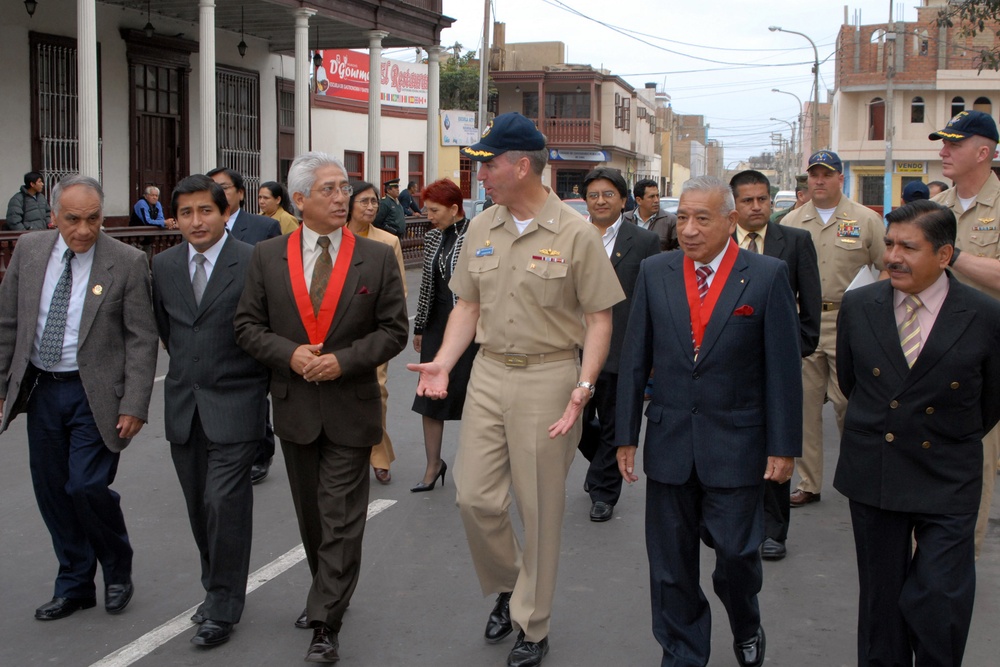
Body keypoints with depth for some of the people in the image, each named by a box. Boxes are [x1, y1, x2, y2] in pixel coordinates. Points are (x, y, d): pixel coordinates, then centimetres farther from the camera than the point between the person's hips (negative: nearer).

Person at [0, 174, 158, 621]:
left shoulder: (127, 263, -10)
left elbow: (142, 340, -9)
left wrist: (134, 405, -14)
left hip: (94, 395, -4)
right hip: (40, 389, 5)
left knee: (87, 487, -11)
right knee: (52, 492, 10)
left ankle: (118, 571, 17)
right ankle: (74, 585, 27)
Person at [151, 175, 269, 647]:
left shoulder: (254, 263, -10)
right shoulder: (163, 265, 6)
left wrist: (262, 381, 4)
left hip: (234, 404, -5)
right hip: (183, 405, 5)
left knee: (225, 503, -7)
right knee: (199, 507, 12)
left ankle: (224, 608, 5)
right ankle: (217, 590, 28)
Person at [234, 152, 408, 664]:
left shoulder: (377, 258, -3)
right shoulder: (267, 257, 1)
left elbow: (394, 329, -3)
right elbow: (248, 325, 1)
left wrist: (344, 360, -16)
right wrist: (289, 354, -16)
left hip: (351, 406, -2)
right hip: (294, 406, 3)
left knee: (341, 520, -3)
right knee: (310, 513, 17)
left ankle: (326, 625, 3)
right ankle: (329, 593, 37)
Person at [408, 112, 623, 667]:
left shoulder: (575, 235, -9)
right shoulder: (481, 229, 7)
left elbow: (599, 316, -7)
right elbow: (467, 305, 12)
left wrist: (584, 386, -18)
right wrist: (442, 364, -3)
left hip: (549, 376, -5)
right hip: (488, 372, 5)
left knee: (540, 507, 5)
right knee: (475, 496, 3)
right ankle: (507, 587, 32)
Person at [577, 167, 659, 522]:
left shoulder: (644, 241, 0)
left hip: (620, 350, -2)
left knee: (613, 425, 7)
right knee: (576, 421, 8)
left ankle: (603, 492, 22)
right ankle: (605, 462, 38)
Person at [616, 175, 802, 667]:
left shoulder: (767, 276, -5)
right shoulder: (655, 273, 3)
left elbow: (783, 367, -4)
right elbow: (634, 359, 5)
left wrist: (783, 446, -6)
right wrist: (626, 436, 4)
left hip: (735, 443, -2)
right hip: (669, 441, 3)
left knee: (737, 552, 4)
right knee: (671, 562, 9)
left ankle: (746, 627, 35)